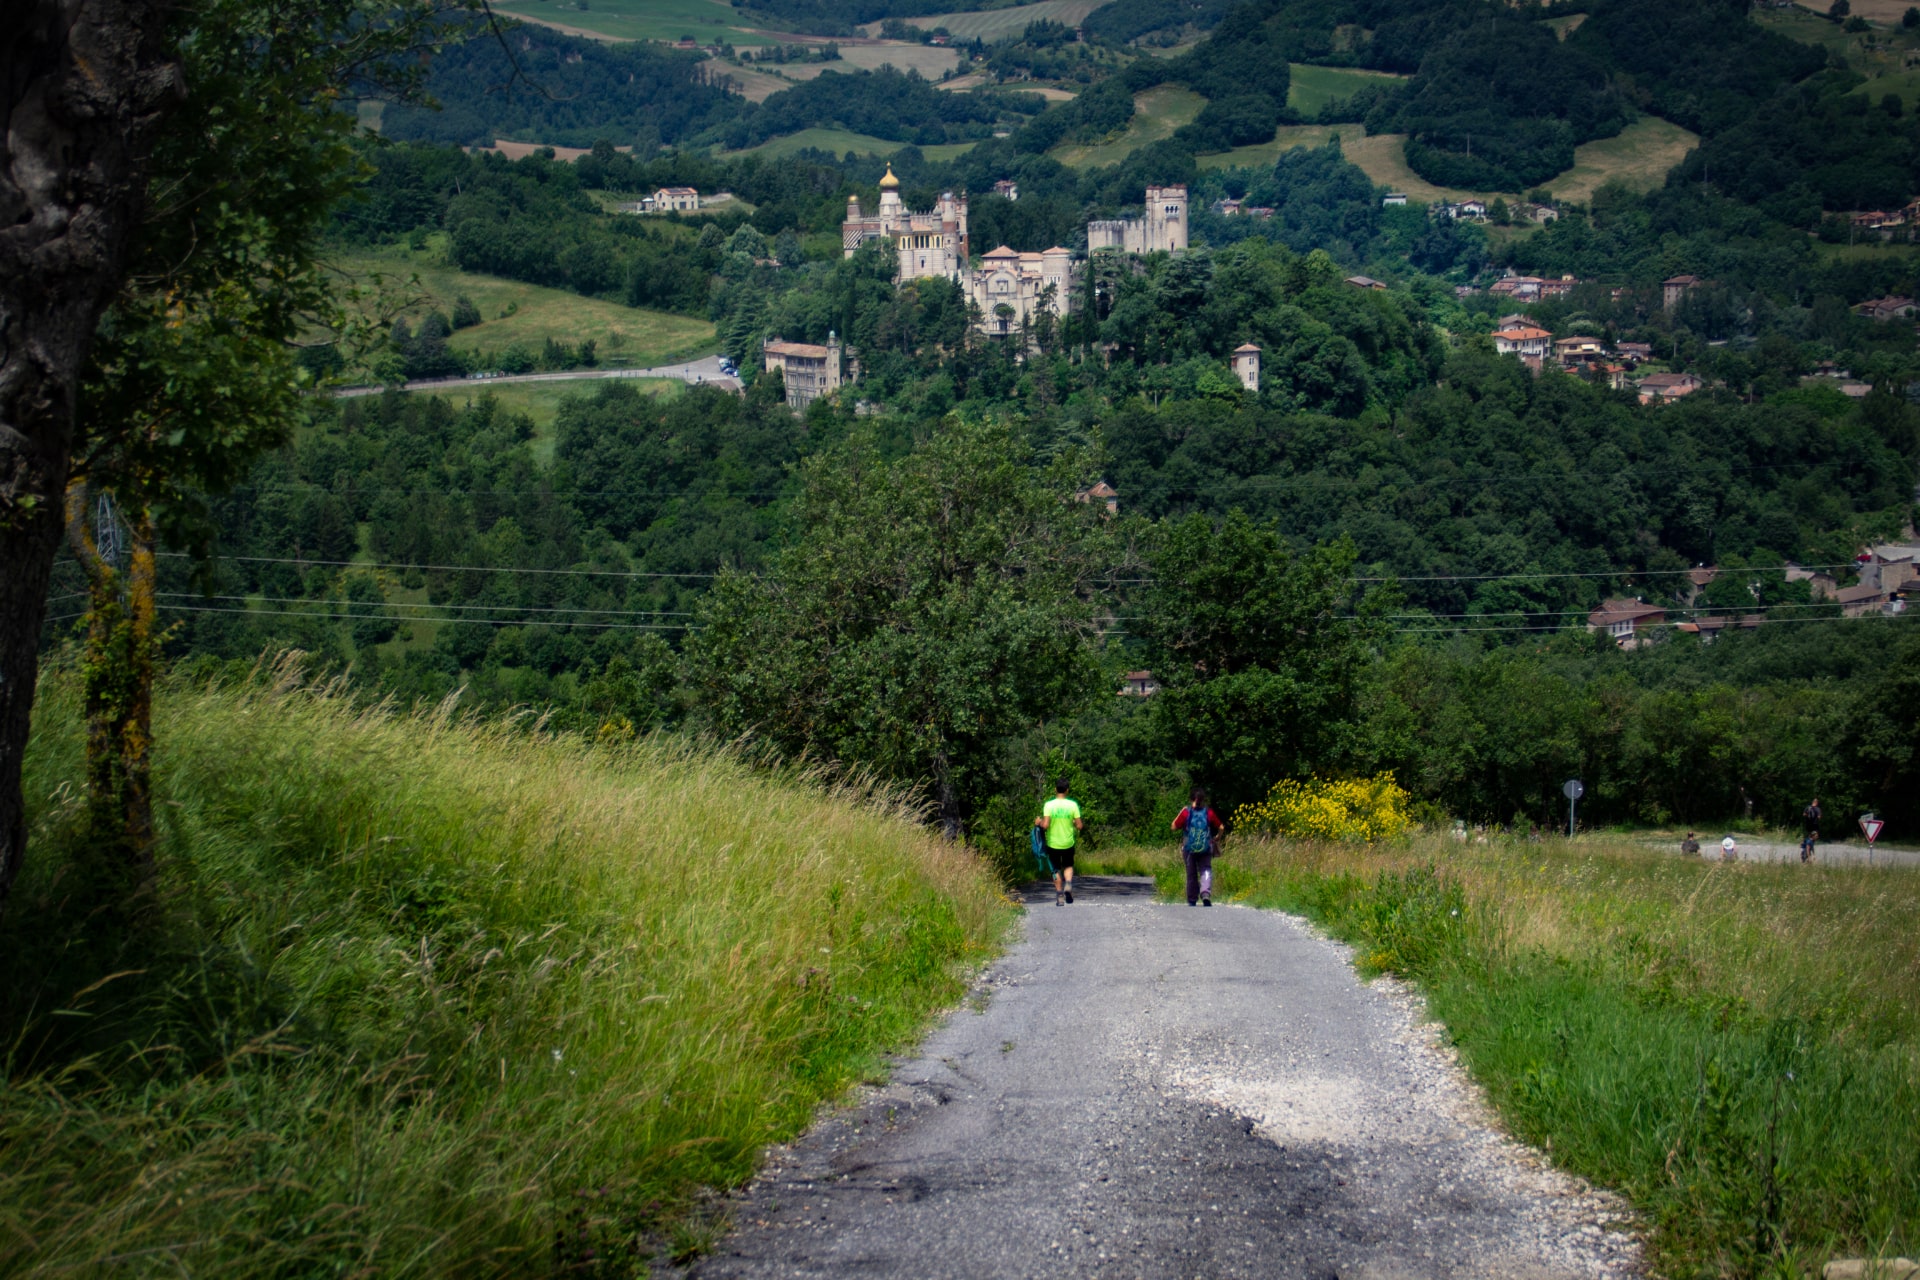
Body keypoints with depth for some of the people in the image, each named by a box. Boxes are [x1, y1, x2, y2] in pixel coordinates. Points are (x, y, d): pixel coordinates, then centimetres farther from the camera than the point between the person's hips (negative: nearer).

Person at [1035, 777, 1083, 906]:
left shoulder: (1049, 805, -12)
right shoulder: (1072, 805, -8)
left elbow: (1045, 825, -19)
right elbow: (1079, 826, -8)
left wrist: (1038, 822, 2)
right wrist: (1084, 826, 15)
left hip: (1053, 843, -1)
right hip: (1068, 842, 1)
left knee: (1056, 870, 13)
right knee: (1068, 866, 20)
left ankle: (1059, 895, 13)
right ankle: (1068, 884, -7)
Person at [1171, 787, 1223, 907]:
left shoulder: (1186, 812, -8)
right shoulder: (1209, 813, -3)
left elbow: (1174, 827, -6)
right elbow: (1221, 827, -1)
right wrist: (1217, 838, 17)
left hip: (1189, 848, 0)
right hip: (1205, 848, 0)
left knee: (1191, 874, 11)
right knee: (1206, 871, 3)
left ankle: (1191, 900, 15)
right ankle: (1206, 893, -22)